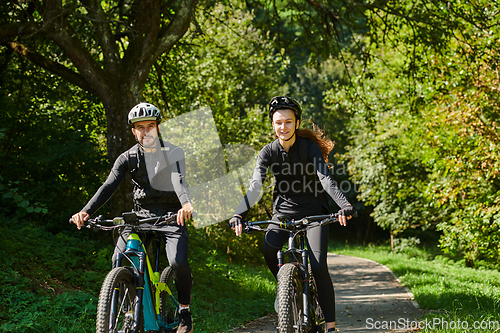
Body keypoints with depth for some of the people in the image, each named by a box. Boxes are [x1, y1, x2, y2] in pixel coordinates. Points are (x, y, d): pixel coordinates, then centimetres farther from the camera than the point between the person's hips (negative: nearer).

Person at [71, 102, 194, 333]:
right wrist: (86, 211, -30)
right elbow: (109, 186, -13)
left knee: (178, 262, -24)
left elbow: (179, 180, -24)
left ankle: (184, 310, 0)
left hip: (171, 215, -2)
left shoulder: (173, 153, -6)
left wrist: (186, 204, -47)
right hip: (141, 216, 3)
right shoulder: (128, 158, -1)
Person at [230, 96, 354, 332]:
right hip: (284, 211, 2)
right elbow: (255, 186, -18)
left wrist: (344, 205, -43)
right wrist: (239, 215, -34)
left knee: (318, 267, -15)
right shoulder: (268, 152, -7)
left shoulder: (310, 147, -14)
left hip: (314, 212, -2)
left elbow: (325, 179, -26)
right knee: (268, 250, -27)